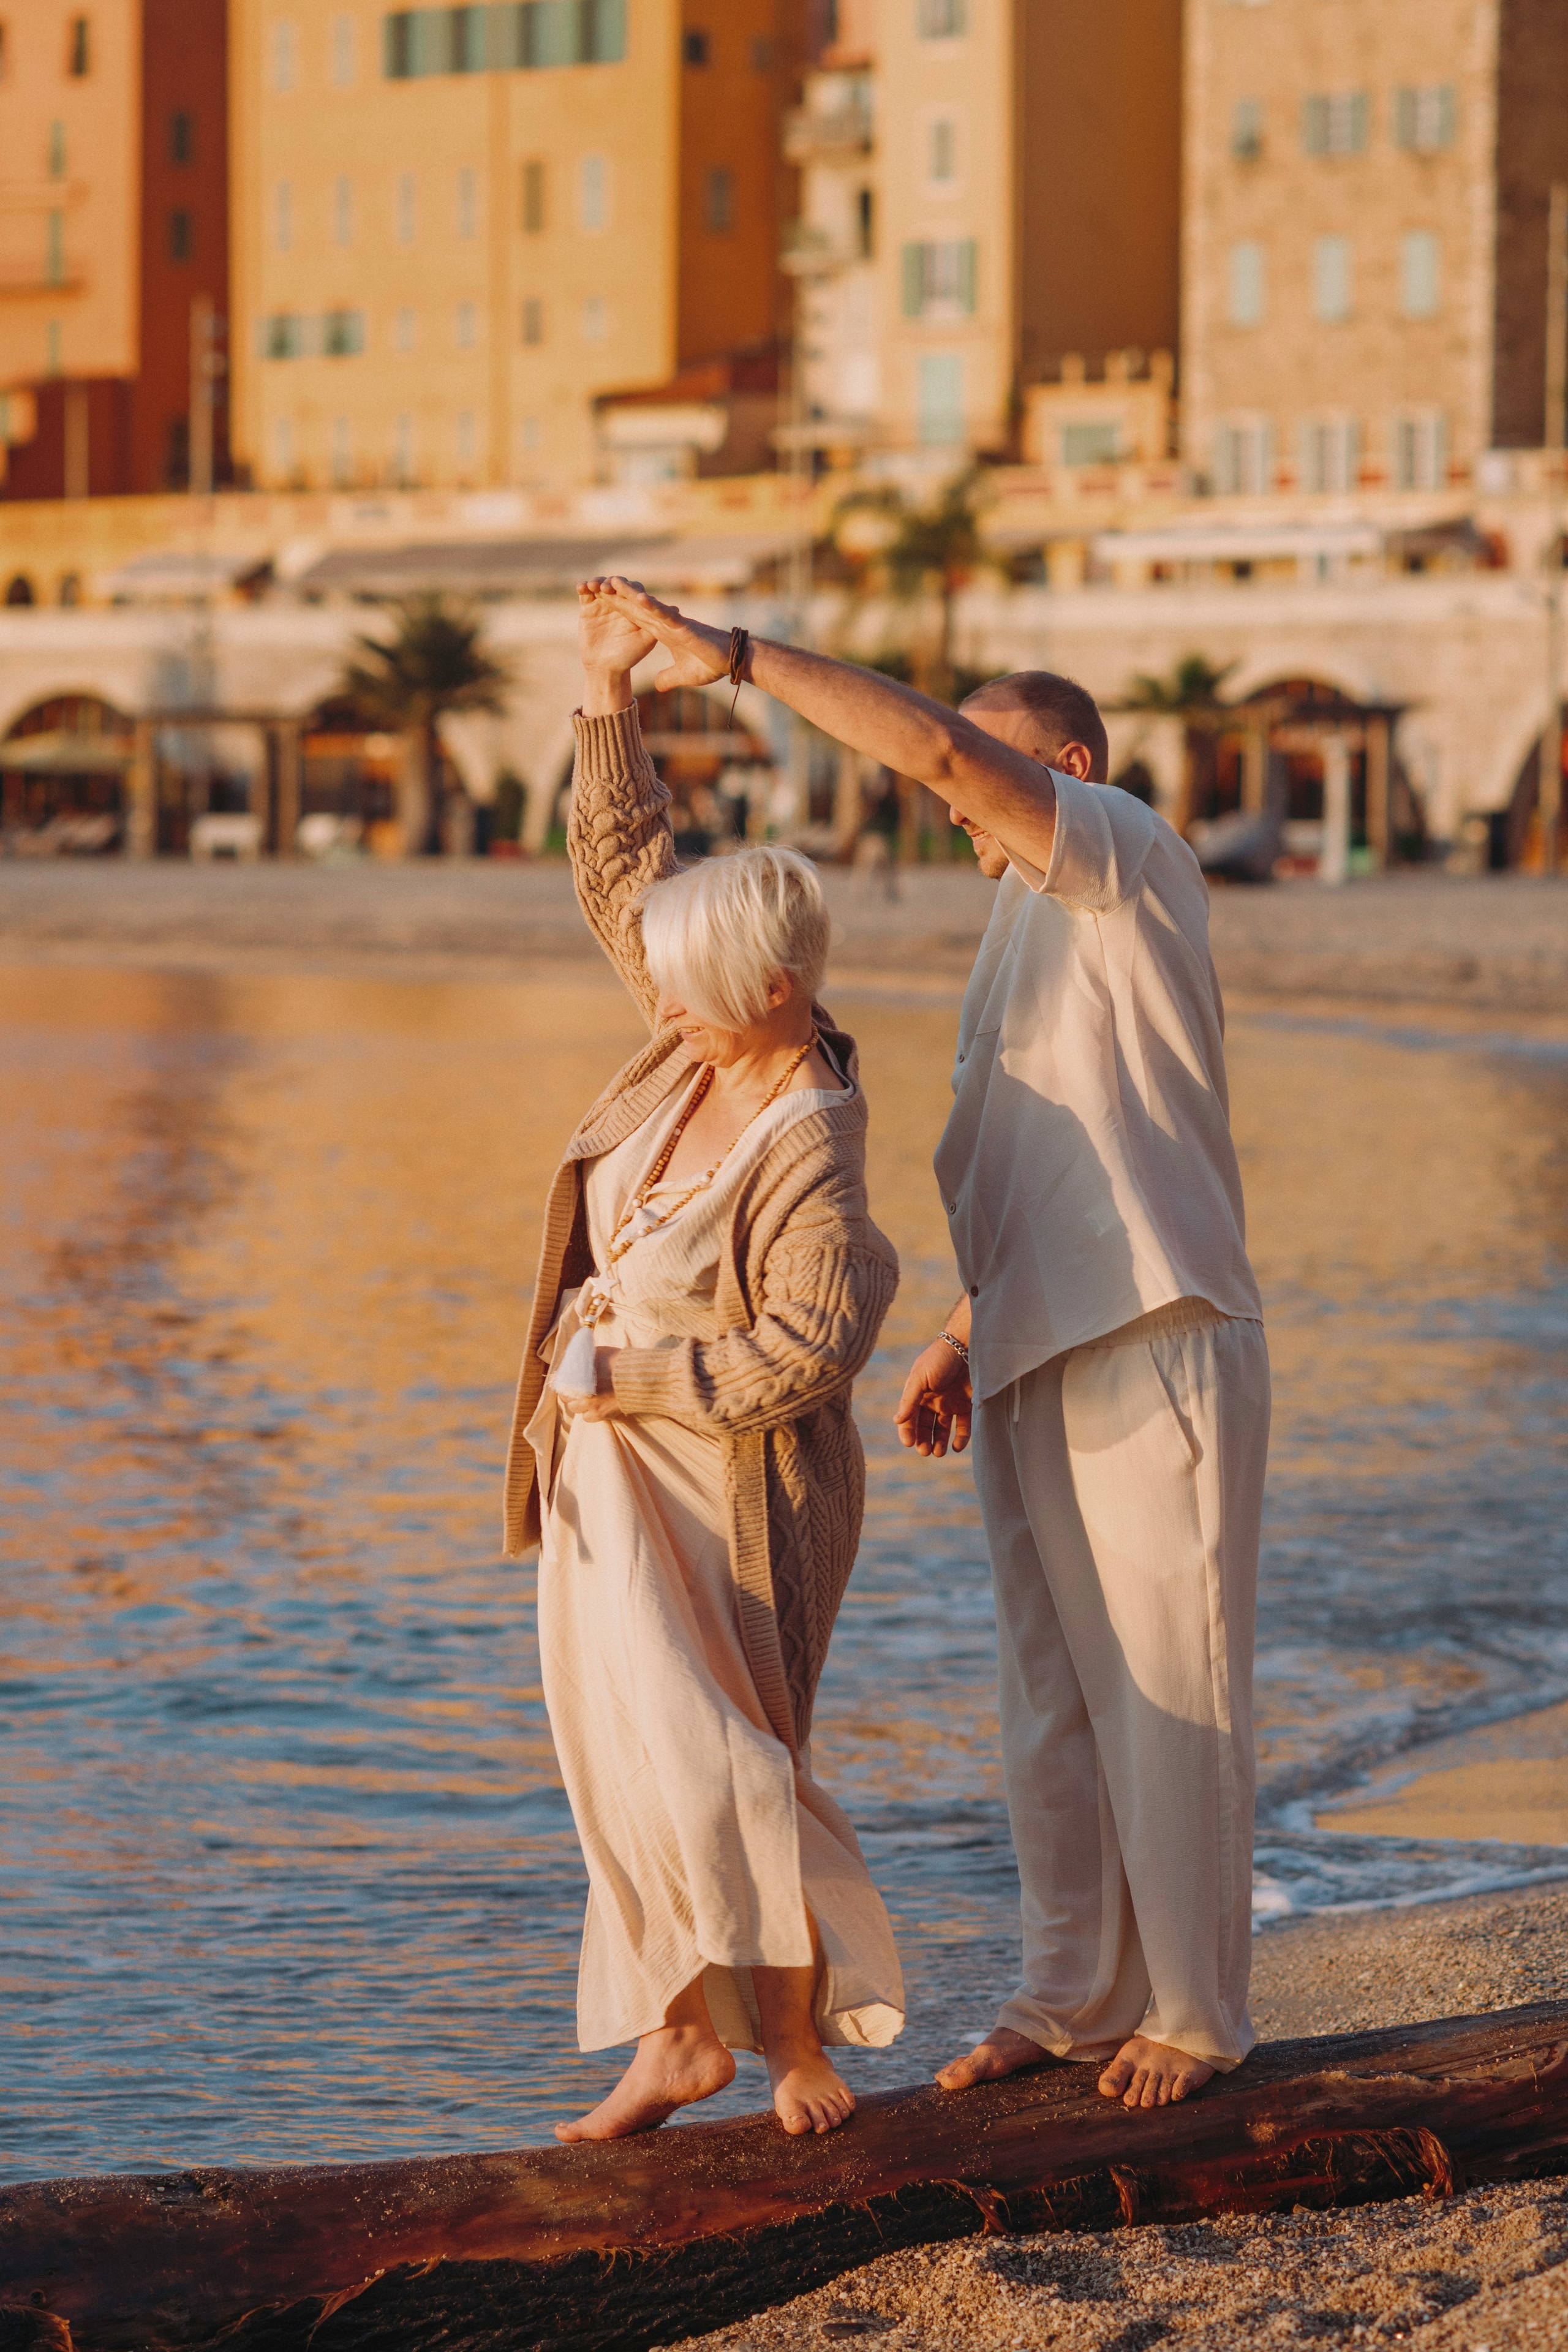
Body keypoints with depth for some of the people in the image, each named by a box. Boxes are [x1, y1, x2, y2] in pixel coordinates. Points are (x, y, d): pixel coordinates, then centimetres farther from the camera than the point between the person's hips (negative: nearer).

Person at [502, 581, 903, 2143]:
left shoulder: (807, 1156, -23)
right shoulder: (705, 1044, -1)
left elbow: (807, 1350, -25)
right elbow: (622, 872, 10)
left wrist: (628, 1375, -18)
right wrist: (609, 697, 4)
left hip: (717, 1475, -9)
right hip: (611, 1458, 9)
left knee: (701, 1755, -11)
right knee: (629, 1756, 10)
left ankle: (800, 2026, 2)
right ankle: (681, 2037, 15)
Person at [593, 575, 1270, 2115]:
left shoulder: (1127, 858, -6)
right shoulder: (1029, 944, 21)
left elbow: (937, 750, -22)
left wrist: (736, 654, -19)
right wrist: (959, 1341, 16)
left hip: (1157, 1351, -9)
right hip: (1038, 1368, 9)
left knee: (1168, 1695, -2)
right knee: (1050, 1699, 11)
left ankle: (1193, 2013, 8)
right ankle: (1074, 1996, 20)